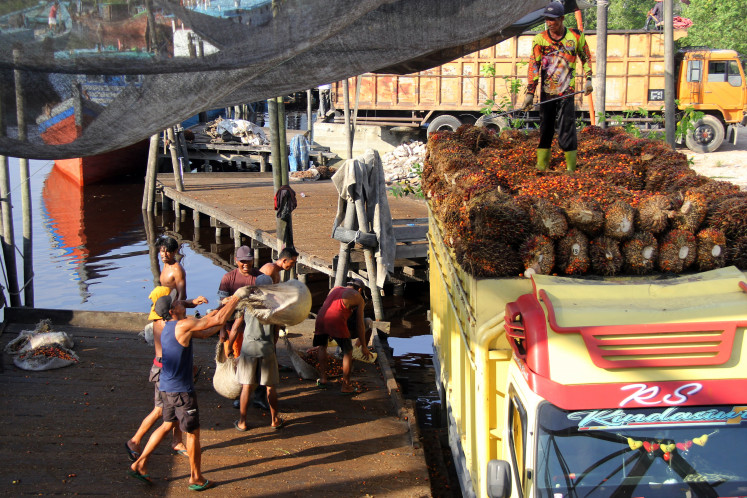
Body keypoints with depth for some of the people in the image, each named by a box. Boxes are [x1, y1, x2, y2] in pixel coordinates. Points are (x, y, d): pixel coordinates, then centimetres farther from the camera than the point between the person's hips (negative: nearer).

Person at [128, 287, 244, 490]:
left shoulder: (169, 327, 9)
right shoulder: (183, 325, -19)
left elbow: (203, 332, 16)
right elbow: (218, 319, -21)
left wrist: (223, 307, 13)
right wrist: (235, 298, -9)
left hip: (167, 387, 9)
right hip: (181, 390, -9)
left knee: (167, 425, 23)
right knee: (193, 433, 5)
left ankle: (139, 464, 26)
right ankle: (196, 479, 18)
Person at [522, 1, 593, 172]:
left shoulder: (576, 36, 2)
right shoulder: (540, 39, 2)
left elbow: (586, 57, 16)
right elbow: (534, 66, -3)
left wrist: (588, 79, 4)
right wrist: (530, 93, -10)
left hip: (566, 92, -1)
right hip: (546, 92, 2)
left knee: (567, 129, -6)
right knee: (545, 128, 4)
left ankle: (571, 168, -2)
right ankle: (541, 166, 11)